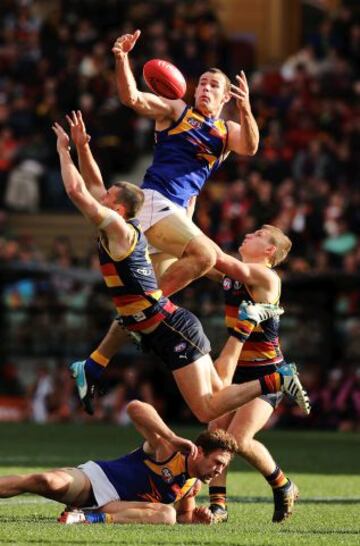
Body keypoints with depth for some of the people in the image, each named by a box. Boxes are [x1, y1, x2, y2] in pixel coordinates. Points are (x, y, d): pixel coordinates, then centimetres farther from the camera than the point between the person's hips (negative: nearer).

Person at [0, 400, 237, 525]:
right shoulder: (167, 449, -12)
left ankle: (90, 518, -30)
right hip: (94, 479, -6)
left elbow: (182, 515, 28)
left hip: (116, 505, 6)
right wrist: (173, 438, -32)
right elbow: (135, 408, -25)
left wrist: (196, 518, 2)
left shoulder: (194, 485, 11)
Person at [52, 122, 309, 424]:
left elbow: (76, 190, -18)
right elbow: (90, 188, 29)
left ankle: (274, 381, -13)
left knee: (207, 410, -13)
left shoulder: (119, 229, -11)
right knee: (216, 397, 11)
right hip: (171, 329, 10)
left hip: (173, 330, -10)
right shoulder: (125, 230, 14)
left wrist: (64, 151, -6)